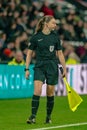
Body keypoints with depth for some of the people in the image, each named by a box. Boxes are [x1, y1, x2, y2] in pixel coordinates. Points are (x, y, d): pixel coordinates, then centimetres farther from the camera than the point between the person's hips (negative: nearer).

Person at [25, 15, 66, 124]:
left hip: (52, 67, 2)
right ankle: (33, 116, -16)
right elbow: (29, 53, 3)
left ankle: (48, 117, 19)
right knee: (37, 90, -17)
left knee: (50, 93, 5)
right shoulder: (35, 37, -2)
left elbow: (60, 54, 10)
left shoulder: (55, 37, 4)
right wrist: (27, 69, -2)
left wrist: (64, 69, 8)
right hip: (39, 66, -2)